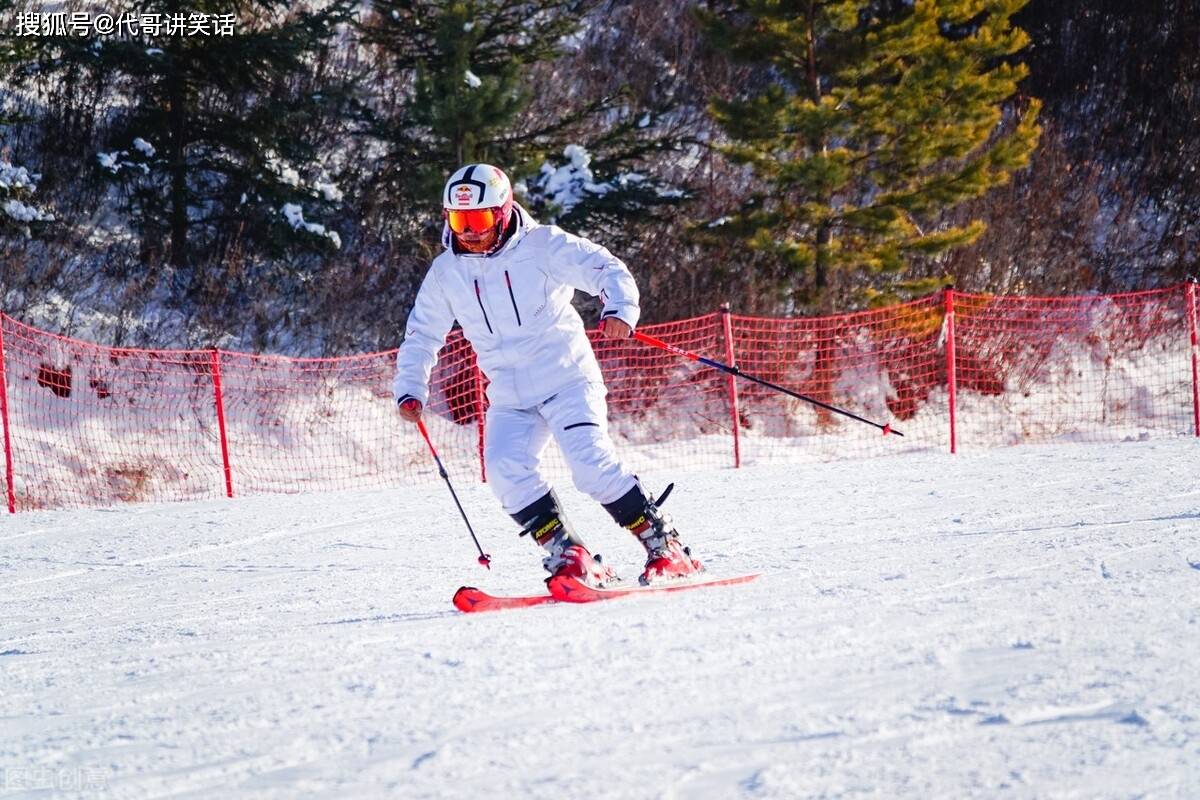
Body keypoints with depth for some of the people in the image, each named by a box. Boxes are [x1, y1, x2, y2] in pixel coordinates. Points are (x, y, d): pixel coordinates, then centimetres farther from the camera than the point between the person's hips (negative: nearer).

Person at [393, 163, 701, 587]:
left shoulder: (541, 245, -6)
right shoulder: (445, 273, 7)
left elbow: (607, 269, -12)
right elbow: (421, 334, 20)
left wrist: (619, 309, -32)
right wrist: (410, 388, 10)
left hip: (567, 379, -4)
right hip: (509, 398, 4)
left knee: (592, 464, -20)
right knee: (506, 469, -20)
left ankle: (665, 547, -10)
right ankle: (567, 555, -15)